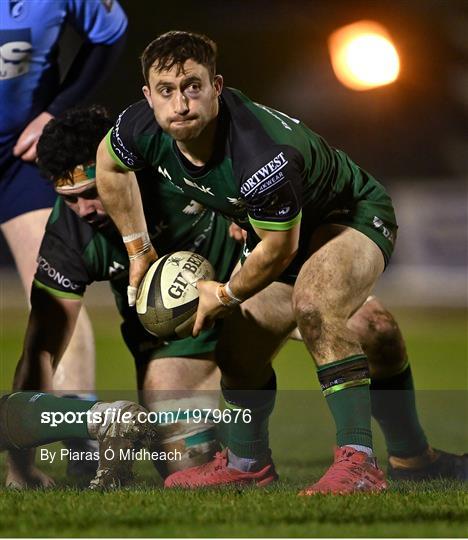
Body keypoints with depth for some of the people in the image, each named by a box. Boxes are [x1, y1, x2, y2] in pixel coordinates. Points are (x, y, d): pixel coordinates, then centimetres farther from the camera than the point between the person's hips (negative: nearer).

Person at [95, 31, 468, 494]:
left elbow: (280, 248, -26)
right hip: (274, 231, 8)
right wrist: (138, 250, 7)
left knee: (312, 303, -36)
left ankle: (359, 462, -37)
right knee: (238, 351, 12)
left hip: (353, 218, -8)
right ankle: (246, 462, 39)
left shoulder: (261, 156, -41)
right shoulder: (142, 129, -21)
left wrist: (225, 297, -9)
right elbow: (109, 165, 5)